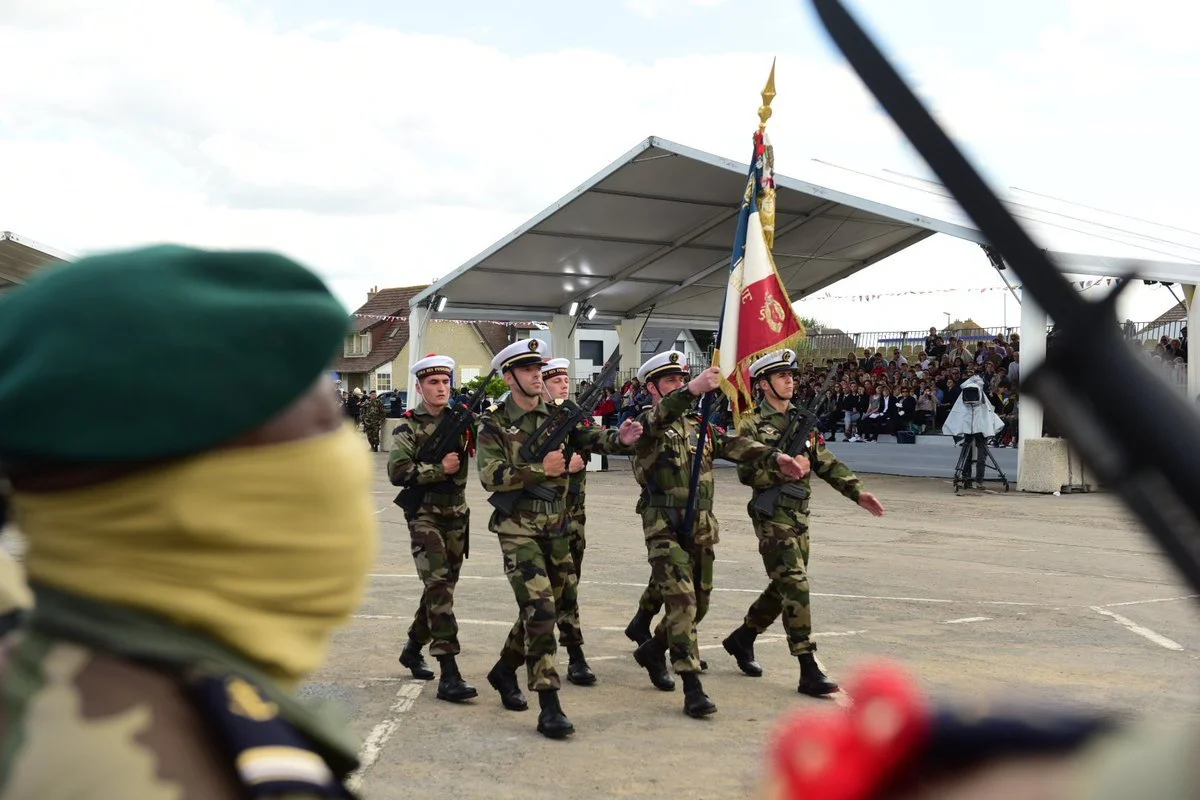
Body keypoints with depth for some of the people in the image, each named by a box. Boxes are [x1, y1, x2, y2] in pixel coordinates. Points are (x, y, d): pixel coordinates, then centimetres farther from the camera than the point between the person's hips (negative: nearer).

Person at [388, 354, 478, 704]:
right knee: (438, 586, -15)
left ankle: (413, 648, 36)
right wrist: (440, 468, -16)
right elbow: (397, 472, -13)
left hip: (457, 514, 5)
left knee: (443, 586, 14)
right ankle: (449, 675, -19)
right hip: (424, 514, -5)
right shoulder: (409, 426, -5)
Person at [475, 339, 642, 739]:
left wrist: (620, 439, -28)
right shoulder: (494, 423, -5)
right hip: (518, 529, -5)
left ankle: (505, 670, 40)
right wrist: (540, 469, -23)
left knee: (544, 608, 16)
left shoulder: (557, 416, 7)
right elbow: (490, 476, -15)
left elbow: (592, 437, -7)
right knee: (540, 609, -14)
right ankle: (549, 707, -12)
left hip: (556, 527, 5)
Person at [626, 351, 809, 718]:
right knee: (681, 601, -14)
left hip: (702, 526, 7)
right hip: (664, 526, -7)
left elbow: (737, 446, 2)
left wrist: (775, 458, -16)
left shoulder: (699, 425, 15)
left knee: (699, 603, 15)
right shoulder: (647, 424, -3)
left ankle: (652, 650, 38)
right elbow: (660, 417, -28)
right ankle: (692, 688, -12)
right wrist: (692, 391, -46)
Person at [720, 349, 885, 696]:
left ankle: (741, 638, 35)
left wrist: (856, 492, 4)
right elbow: (747, 473, -14)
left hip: (799, 515, 8)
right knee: (795, 586, -13)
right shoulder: (752, 426, -5)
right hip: (772, 515, -8)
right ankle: (809, 672, -12)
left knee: (784, 588, 14)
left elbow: (827, 463, 14)